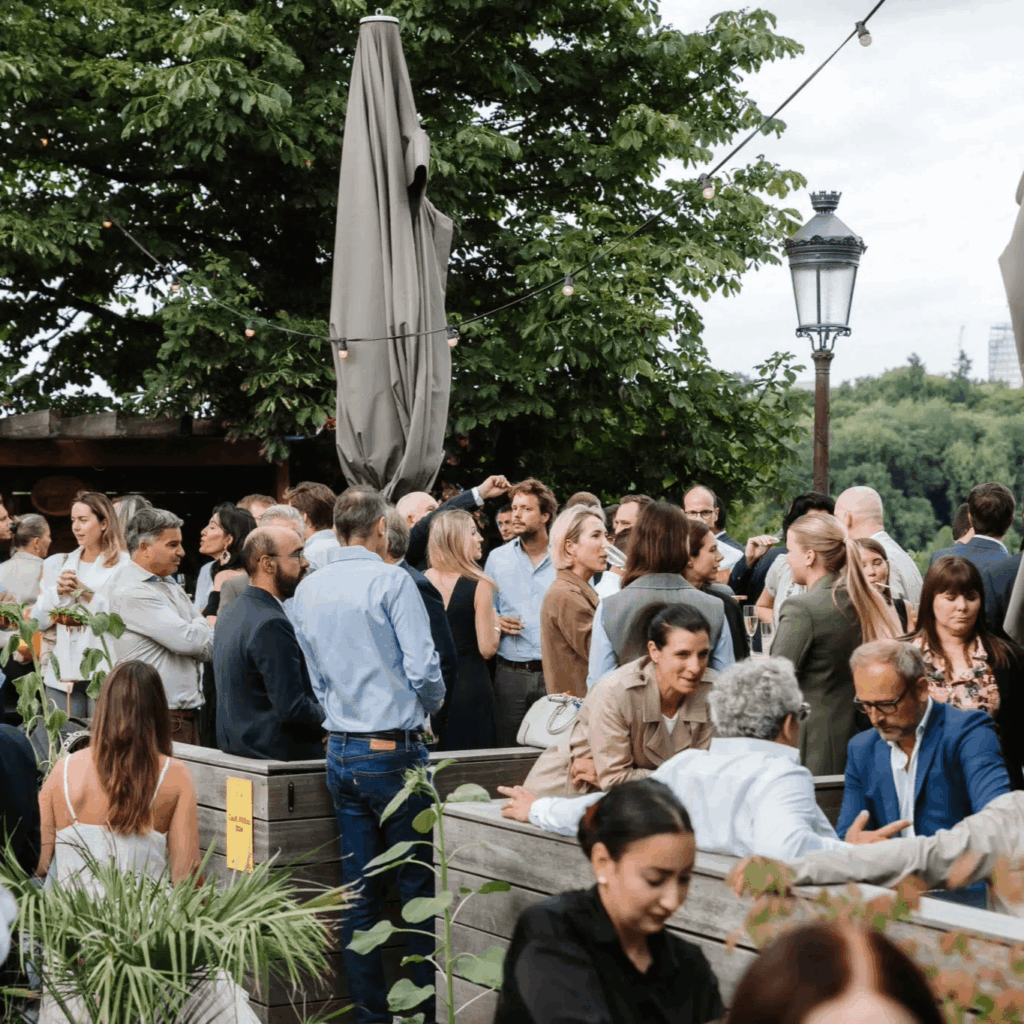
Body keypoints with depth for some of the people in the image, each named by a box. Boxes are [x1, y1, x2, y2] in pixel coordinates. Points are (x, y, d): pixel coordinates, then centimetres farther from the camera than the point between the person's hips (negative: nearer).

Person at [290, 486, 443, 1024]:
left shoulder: (308, 589, 8)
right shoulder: (391, 581, -11)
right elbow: (422, 667, -13)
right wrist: (429, 705, 6)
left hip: (340, 752, 6)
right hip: (393, 751, -6)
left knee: (358, 891, 9)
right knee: (418, 883, 2)